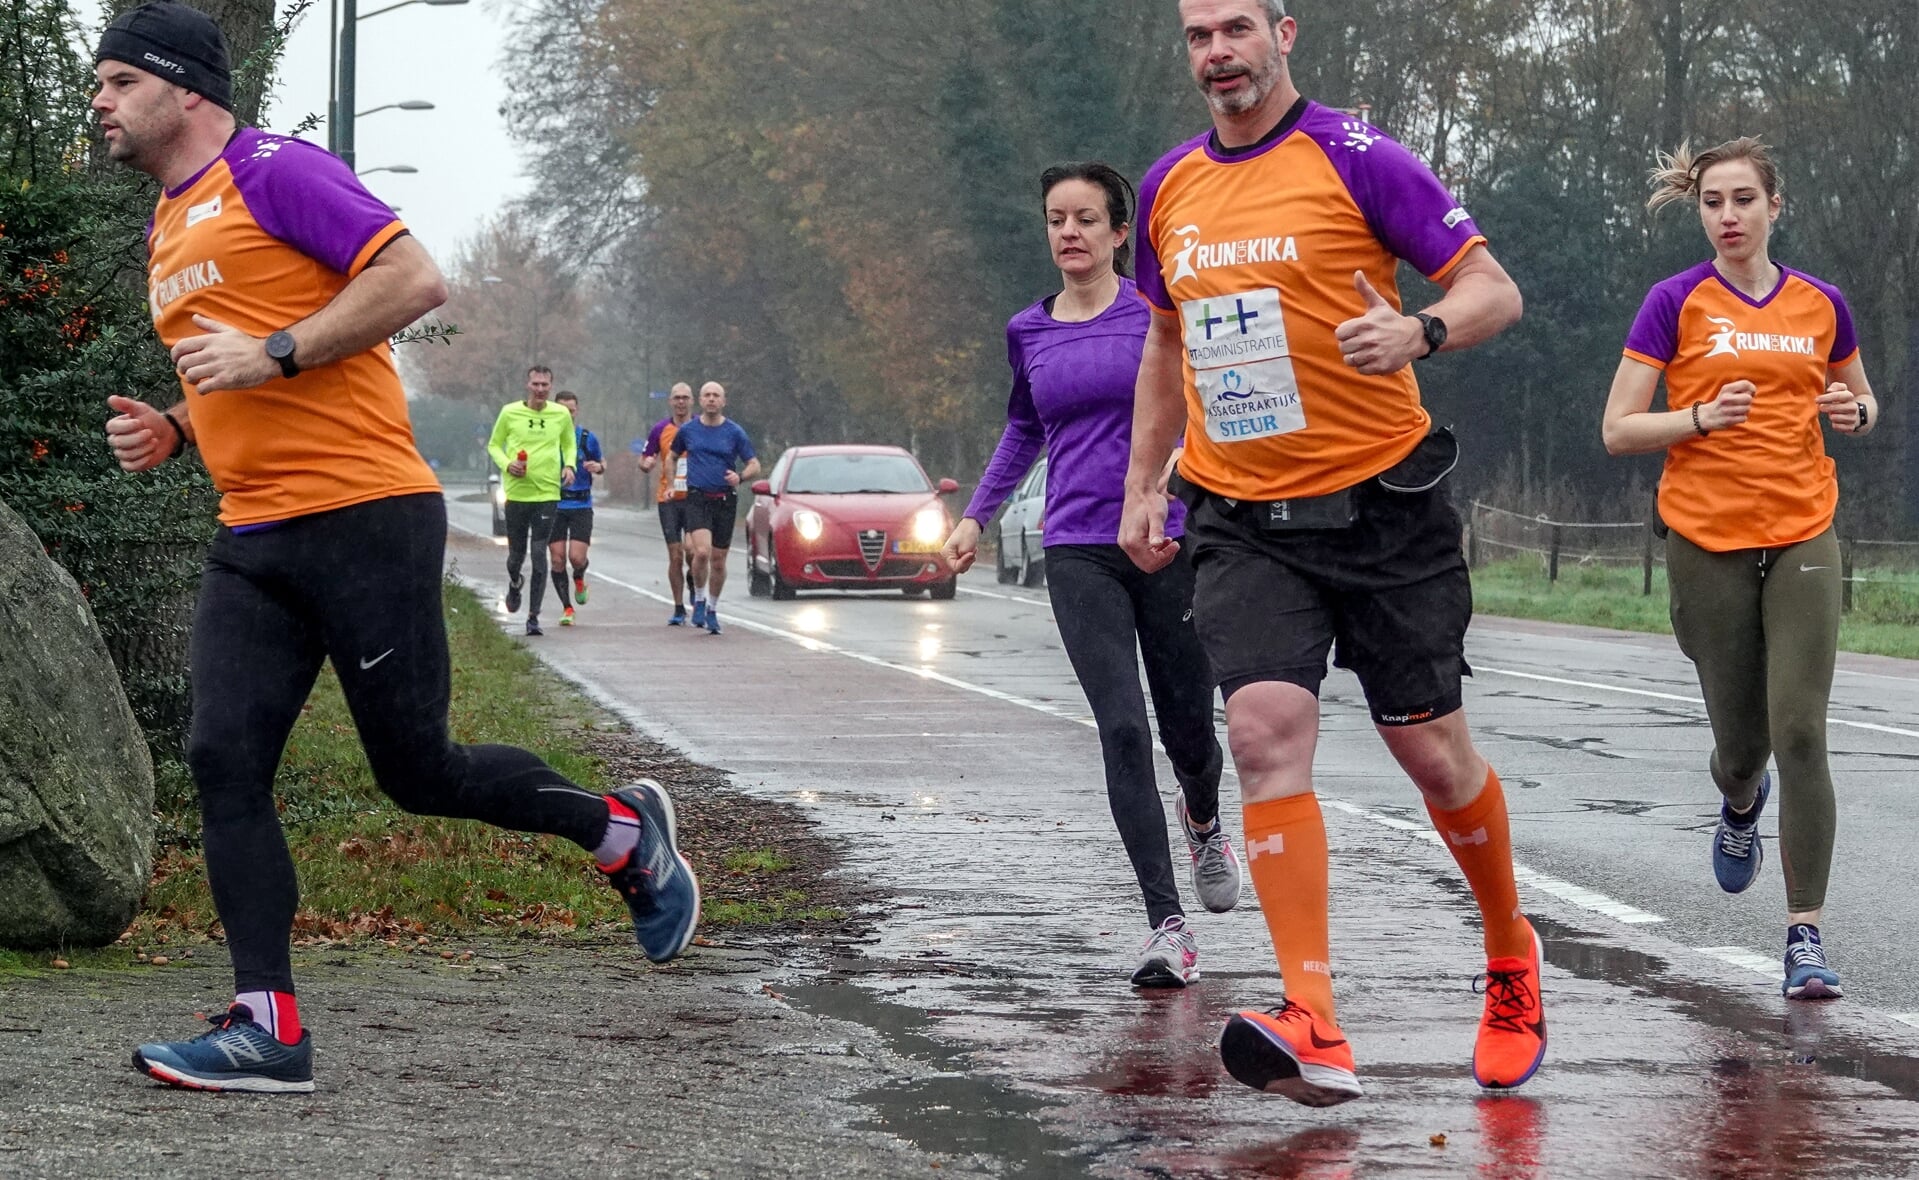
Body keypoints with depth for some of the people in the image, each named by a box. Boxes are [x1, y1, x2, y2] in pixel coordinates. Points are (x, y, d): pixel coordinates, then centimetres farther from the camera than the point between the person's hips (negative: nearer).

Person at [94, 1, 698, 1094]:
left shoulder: (275, 173, -7)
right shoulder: (168, 229, 21)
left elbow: (417, 279, -16)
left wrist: (271, 355, -19)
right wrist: (169, 430, 13)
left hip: (363, 514, -8)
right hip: (251, 542, 8)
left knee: (418, 772, -3)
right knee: (224, 761, -6)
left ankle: (625, 831, 21)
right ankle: (269, 1030, -5)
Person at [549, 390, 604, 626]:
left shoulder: (588, 438, 4)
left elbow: (602, 462, 17)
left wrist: (598, 467, -7)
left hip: (581, 506, -1)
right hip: (553, 506, 1)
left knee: (577, 556, -12)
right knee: (557, 559, -2)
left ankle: (579, 580, 24)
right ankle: (567, 608, 10)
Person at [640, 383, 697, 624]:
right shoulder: (660, 429, 6)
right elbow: (644, 459, 13)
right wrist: (646, 464, -11)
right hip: (668, 499, 1)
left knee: (692, 553, -9)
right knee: (675, 557, 0)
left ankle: (692, 578, 26)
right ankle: (679, 609, 7)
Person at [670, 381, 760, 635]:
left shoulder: (734, 432, 1)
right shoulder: (687, 430, 5)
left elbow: (754, 465, 3)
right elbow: (673, 456, 22)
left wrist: (740, 476, -18)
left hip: (726, 501, 1)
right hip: (697, 499, -1)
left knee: (718, 561, 6)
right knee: (702, 551, -22)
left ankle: (712, 609, 24)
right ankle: (699, 600, 0)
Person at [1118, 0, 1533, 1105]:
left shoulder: (1354, 157, -7)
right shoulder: (1169, 188, 9)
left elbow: (1495, 288, -8)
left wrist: (1418, 331, -29)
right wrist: (1143, 484, 19)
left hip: (1383, 505, -3)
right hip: (1242, 521, 3)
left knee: (1432, 751, 5)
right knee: (1267, 732, -16)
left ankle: (1512, 956, 33)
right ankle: (1317, 1032, -21)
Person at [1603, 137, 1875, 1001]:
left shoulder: (1821, 303, 6)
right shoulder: (1677, 302, -3)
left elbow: (1862, 399, 22)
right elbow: (1618, 430, -4)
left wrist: (1854, 411, -2)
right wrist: (1703, 417, -20)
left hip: (1802, 538, 1)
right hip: (1707, 542, -1)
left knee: (1800, 731, -11)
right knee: (1741, 741, 7)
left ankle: (1805, 932, -7)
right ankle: (1740, 802, 46)